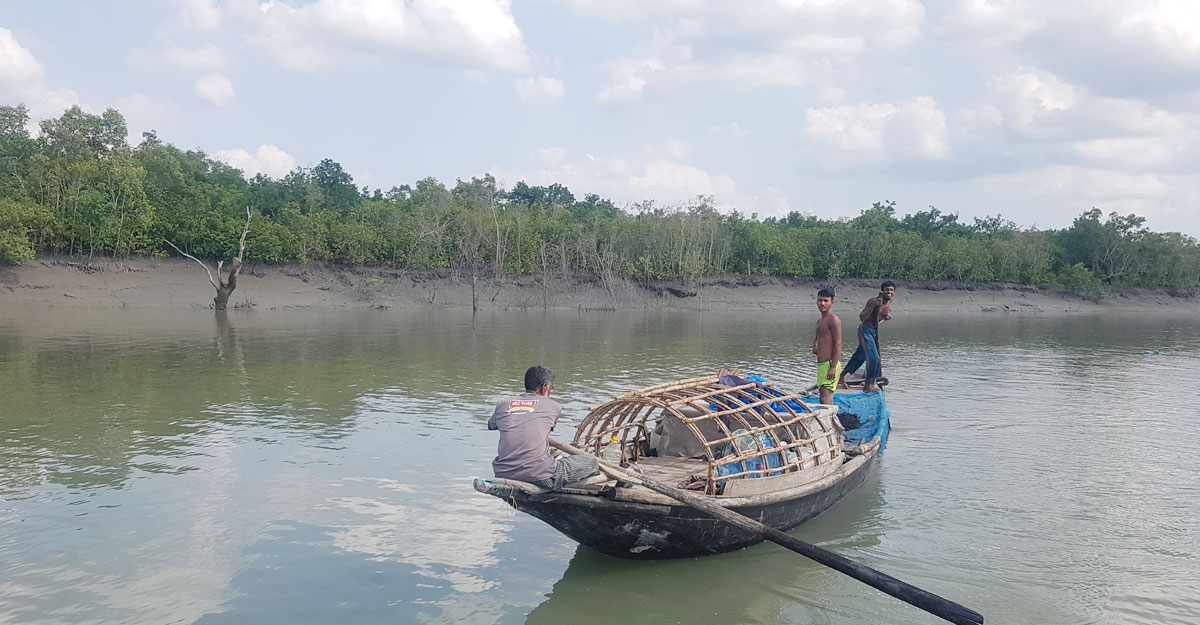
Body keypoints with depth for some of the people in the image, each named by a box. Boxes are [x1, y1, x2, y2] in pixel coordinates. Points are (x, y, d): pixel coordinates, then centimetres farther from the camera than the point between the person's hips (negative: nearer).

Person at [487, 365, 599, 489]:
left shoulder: (503, 404, 10)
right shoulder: (553, 406, 2)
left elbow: (491, 426, 30)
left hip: (503, 475, 6)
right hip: (539, 476, -6)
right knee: (592, 461, 9)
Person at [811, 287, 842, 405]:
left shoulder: (834, 320, -11)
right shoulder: (820, 321, 18)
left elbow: (838, 344, -18)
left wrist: (833, 367, -24)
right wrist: (814, 345, 9)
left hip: (830, 364, -10)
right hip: (821, 364, 10)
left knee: (826, 398, -18)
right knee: (824, 397, 11)